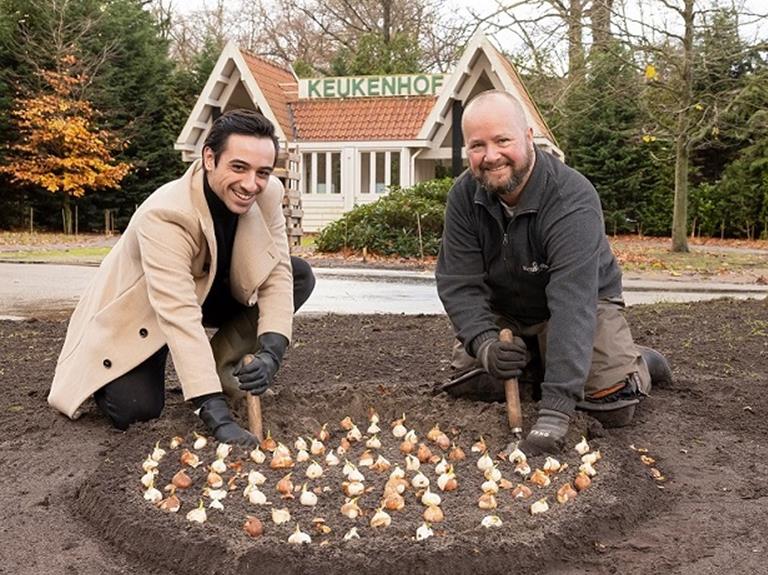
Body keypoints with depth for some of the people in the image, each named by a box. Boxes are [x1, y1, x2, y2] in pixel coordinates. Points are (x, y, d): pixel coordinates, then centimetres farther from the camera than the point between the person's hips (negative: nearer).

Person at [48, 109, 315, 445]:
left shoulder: (268, 194, -20)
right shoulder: (164, 215, -37)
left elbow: (277, 273, -16)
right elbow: (179, 317, -44)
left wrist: (270, 352, -34)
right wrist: (217, 415, -49)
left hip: (210, 291, 6)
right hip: (142, 311, -5)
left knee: (300, 277, -13)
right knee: (135, 409, -26)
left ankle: (222, 366, -3)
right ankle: (107, 378, 10)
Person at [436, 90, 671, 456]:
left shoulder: (572, 199, -34)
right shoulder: (464, 195, -18)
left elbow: (572, 302, -43)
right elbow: (458, 283, -18)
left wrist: (555, 408, -50)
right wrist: (484, 343, -40)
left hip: (582, 303, -4)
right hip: (505, 310, 5)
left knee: (614, 405, -20)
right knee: (466, 377, -11)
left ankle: (636, 362, 15)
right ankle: (535, 354, 18)